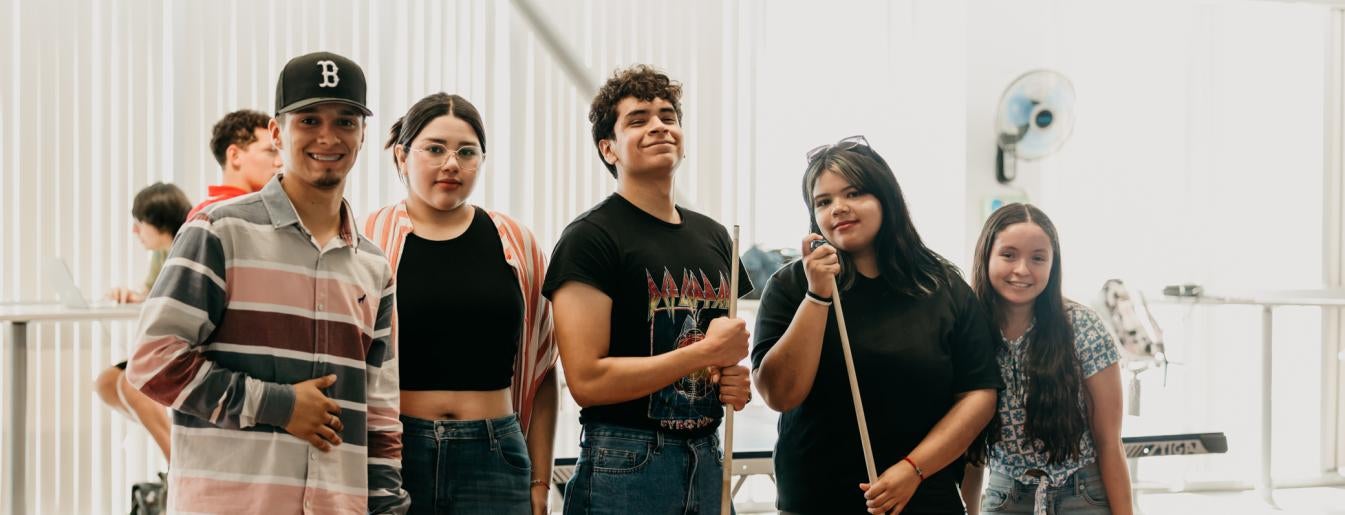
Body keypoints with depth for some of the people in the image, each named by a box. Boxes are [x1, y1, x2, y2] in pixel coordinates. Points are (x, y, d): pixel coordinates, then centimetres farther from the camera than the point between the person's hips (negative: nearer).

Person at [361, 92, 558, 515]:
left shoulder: (514, 244, 7)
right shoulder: (370, 239, 1)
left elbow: (539, 372, 9)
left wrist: (540, 481, 7)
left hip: (493, 458, 1)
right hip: (390, 451, -1)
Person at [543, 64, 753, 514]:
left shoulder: (714, 236, 11)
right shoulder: (589, 237, -10)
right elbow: (587, 381, -18)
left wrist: (734, 381, 0)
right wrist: (707, 352, -14)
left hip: (707, 459, 6)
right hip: (625, 467, -6)